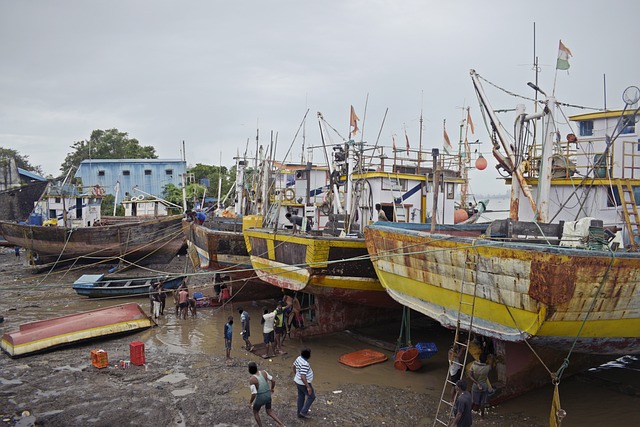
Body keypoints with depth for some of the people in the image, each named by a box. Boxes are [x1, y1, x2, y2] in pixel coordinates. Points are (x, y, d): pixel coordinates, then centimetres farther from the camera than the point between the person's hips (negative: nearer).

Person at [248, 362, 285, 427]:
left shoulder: (251, 379, -26)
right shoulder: (264, 372, -10)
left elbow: (254, 394, -25)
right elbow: (273, 381, -4)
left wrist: (250, 403, -7)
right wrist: (272, 388, 17)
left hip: (260, 398, -5)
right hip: (268, 396, 5)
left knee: (255, 412, 26)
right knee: (269, 412, 27)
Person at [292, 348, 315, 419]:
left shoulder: (299, 358, -4)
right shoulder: (305, 364, -32)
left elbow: (294, 366, 12)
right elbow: (303, 377, -34)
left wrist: (295, 376, 25)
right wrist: (308, 387, -26)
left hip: (298, 381, 9)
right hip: (304, 383, -9)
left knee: (301, 397, 21)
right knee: (311, 396, 11)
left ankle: (300, 414, 33)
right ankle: (304, 411, 14)